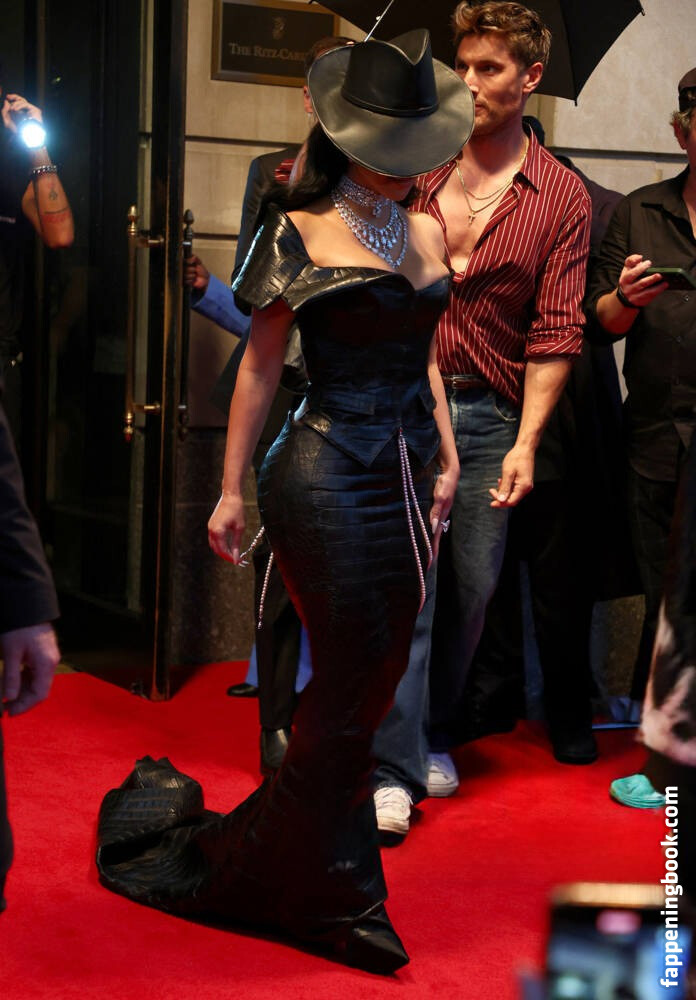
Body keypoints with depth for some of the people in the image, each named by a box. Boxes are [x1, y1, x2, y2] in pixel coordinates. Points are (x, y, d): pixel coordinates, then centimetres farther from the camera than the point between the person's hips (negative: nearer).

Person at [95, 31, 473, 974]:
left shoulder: (426, 234, 14)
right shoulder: (302, 230, -4)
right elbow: (261, 364, -2)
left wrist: (446, 460, 16)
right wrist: (231, 489, -3)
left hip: (405, 475, 7)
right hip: (329, 473, -7)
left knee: (367, 680, 10)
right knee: (352, 686, -4)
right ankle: (342, 895, 13)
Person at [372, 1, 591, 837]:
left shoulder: (561, 197, 2)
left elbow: (555, 331, -2)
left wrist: (525, 441, -9)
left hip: (491, 414, 1)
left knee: (474, 586, 8)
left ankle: (433, 735, 28)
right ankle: (394, 768, -2)